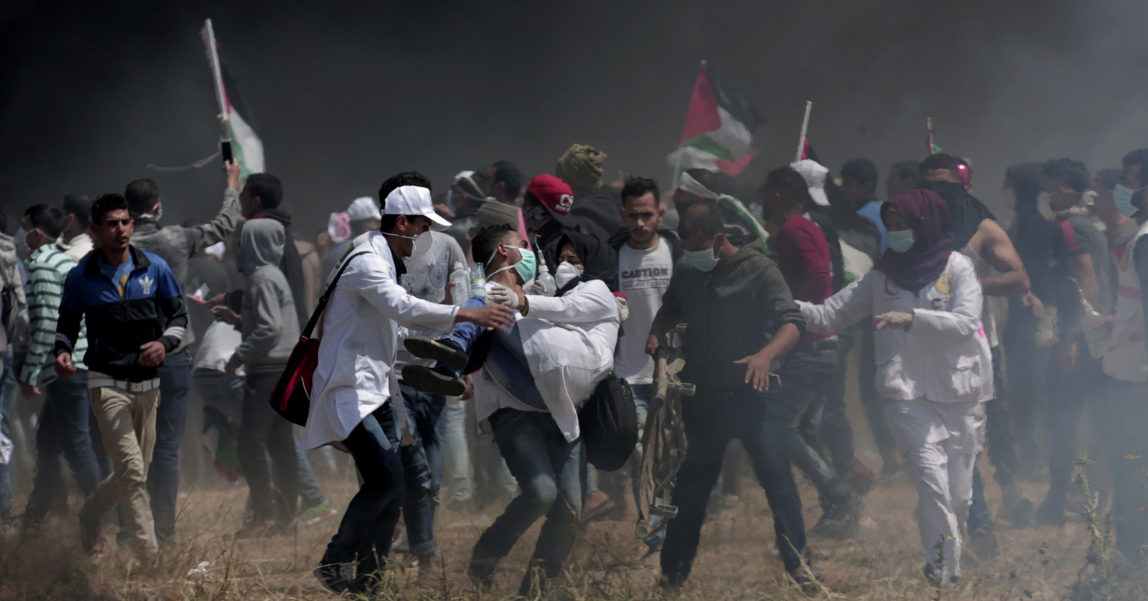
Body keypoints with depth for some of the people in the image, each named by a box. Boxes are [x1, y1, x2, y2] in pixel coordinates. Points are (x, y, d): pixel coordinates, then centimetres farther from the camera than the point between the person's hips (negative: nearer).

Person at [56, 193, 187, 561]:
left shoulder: (155, 269, 3)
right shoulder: (81, 277, -1)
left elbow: (178, 317, 8)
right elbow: (67, 324, 11)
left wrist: (165, 343, -13)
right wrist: (62, 351, -10)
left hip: (147, 384, 4)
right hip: (108, 383, -4)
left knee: (136, 472, 12)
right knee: (132, 472, -15)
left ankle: (90, 514, 38)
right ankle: (149, 555, -14)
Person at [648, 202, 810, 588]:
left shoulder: (759, 271, -10)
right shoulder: (685, 273, 6)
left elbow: (792, 323, -17)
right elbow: (671, 309, 25)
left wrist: (767, 354, -36)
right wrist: (657, 333, 2)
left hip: (753, 394, -4)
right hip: (703, 396, 4)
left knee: (777, 477, -10)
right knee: (691, 484, 10)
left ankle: (796, 562, -1)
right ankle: (673, 571, 19)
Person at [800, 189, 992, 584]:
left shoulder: (957, 267, 3)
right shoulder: (882, 277, 11)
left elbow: (965, 322, -12)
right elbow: (827, 317, 9)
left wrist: (912, 317, -22)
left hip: (960, 392, 0)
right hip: (910, 395, 0)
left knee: (959, 492, 4)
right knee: (932, 479, -19)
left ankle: (951, 567, 21)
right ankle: (942, 566, -18)